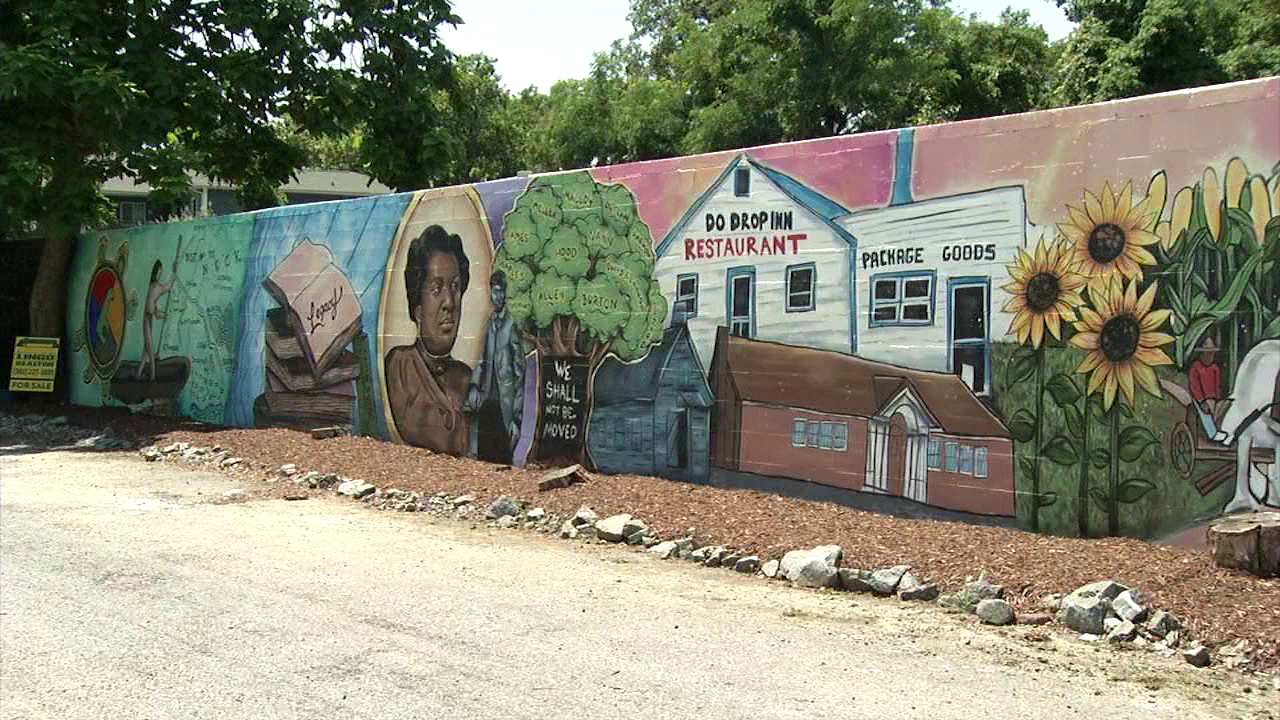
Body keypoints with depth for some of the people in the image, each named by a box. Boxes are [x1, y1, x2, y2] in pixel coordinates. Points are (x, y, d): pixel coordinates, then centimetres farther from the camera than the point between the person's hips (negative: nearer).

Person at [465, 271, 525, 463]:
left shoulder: (511, 325, -7)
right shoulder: (488, 324, 11)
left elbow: (520, 373, -7)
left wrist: (517, 417, -9)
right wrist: (474, 386, -2)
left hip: (505, 407, -5)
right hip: (486, 403, 5)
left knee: (503, 459, -3)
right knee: (483, 458, 7)